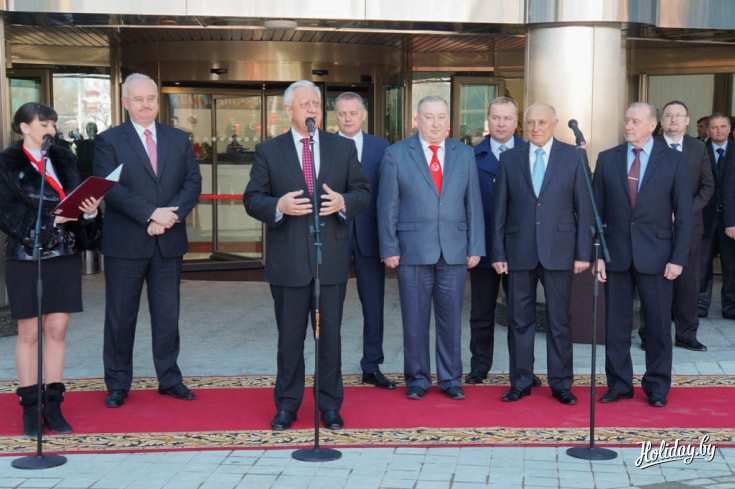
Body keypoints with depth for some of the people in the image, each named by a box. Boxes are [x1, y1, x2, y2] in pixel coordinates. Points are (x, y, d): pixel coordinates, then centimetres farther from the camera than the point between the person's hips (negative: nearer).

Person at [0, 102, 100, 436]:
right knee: (29, 333, 4)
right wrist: (52, 219, -20)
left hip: (64, 257, 4)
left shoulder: (64, 159, 10)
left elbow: (77, 200, 7)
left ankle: (53, 405, 13)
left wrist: (89, 210, -16)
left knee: (57, 330, 5)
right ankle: (30, 408, 12)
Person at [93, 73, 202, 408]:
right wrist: (152, 214, -19)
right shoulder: (109, 140, 0)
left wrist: (171, 215, -13)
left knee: (168, 314, 10)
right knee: (120, 316, 5)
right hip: (125, 242, -3)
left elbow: (192, 183, 3)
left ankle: (169, 379, 22)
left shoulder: (179, 139, 11)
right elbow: (111, 188, -11)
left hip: (169, 242, 3)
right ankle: (117, 384, 17)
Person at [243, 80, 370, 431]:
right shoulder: (268, 151, 5)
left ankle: (330, 406, 18)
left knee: (330, 336, 7)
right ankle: (286, 405, 20)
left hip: (332, 258, 1)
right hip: (288, 261, -1)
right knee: (289, 337, 8)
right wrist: (278, 206, -18)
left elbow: (363, 192, 9)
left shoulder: (343, 148, 10)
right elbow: (252, 199, 2)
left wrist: (344, 202, -13)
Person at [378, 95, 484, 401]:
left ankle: (450, 379, 19)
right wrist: (389, 249, -5)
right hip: (413, 250, -2)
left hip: (455, 251, 2)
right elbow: (387, 206, 1)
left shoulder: (465, 155, 10)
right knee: (414, 320, 4)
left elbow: (473, 204, 9)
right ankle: (417, 379, 17)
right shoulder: (396, 154, 3)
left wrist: (475, 247, 3)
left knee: (451, 318, 7)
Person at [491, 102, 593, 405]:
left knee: (560, 320, 5)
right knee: (519, 320, 7)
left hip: (558, 251, -1)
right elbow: (499, 209, 7)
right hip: (520, 251, 1)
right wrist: (498, 253, 2)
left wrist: (584, 253, -4)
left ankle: (561, 384, 17)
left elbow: (584, 207, 2)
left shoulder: (572, 157, 3)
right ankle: (521, 382, 18)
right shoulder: (510, 159, 7)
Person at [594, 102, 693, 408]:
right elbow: (597, 211, 5)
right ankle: (619, 384, 19)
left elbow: (684, 214, 0)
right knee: (616, 324, 7)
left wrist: (678, 258, -7)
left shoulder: (673, 160, 0)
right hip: (616, 254, 2)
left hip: (656, 254, -1)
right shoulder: (607, 159, 5)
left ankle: (657, 388, 19)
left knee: (659, 324, 5)